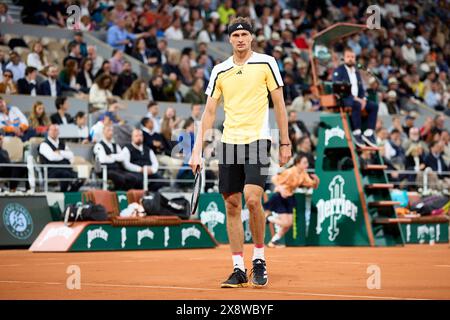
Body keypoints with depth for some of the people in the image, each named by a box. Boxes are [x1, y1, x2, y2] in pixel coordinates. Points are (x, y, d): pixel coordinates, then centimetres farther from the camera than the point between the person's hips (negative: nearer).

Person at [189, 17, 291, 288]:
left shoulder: (266, 63, 1)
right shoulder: (220, 71, 9)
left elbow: (279, 104, 3)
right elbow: (210, 112, 10)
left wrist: (285, 143, -1)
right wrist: (197, 150, 3)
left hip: (257, 141, -4)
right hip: (229, 143, 4)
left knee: (252, 199, -18)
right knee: (232, 205, 3)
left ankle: (259, 260, 0)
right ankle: (239, 270, 9)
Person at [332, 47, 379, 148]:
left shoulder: (356, 72, 21)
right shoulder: (338, 71, -2)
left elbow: (361, 89, 18)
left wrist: (363, 99, -6)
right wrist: (354, 98, -22)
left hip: (357, 99, 7)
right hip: (343, 99, -7)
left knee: (374, 106, -16)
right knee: (356, 105, -38)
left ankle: (369, 133, -19)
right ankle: (357, 133, -33)